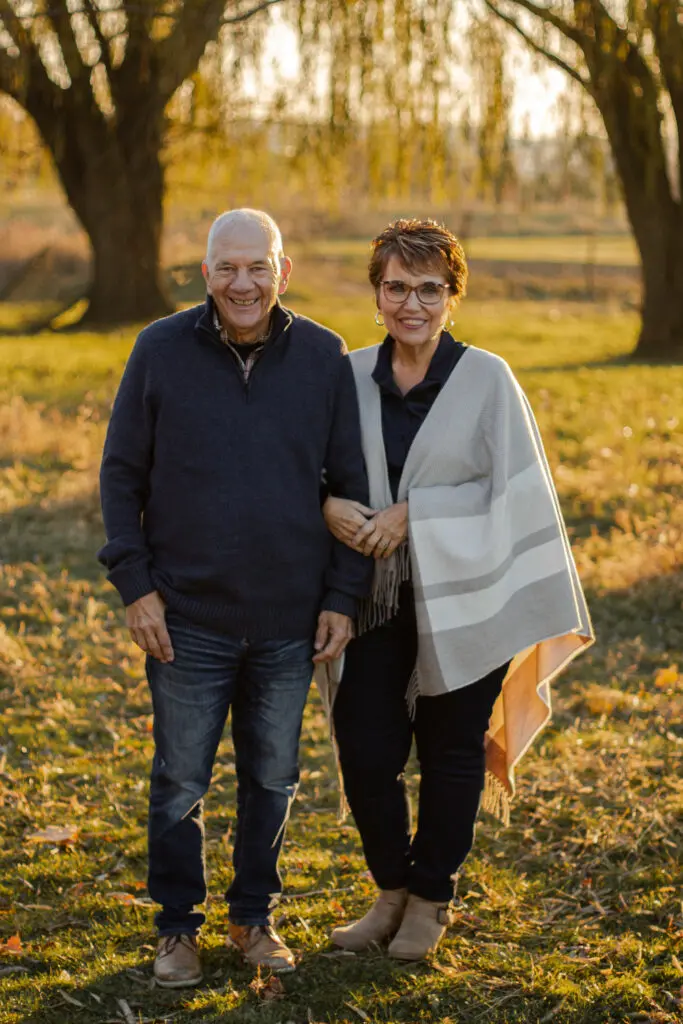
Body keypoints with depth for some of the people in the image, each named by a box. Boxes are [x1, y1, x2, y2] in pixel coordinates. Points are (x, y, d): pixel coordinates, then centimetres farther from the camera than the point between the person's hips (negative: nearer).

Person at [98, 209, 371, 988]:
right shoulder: (161, 352, -5)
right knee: (179, 784, 8)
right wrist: (135, 585, -6)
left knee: (272, 780, 14)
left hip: (289, 622, 2)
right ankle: (177, 928, 24)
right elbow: (121, 474, 0)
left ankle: (254, 917, 31)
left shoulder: (324, 359, -2)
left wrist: (343, 596, 1)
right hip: (187, 617, -1)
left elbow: (349, 484, 4)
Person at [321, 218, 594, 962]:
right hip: (374, 600, 3)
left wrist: (412, 515, -17)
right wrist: (330, 508, -16)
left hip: (461, 598, -2)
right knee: (365, 750, 2)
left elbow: (511, 491, -10)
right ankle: (392, 892, 25)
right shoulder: (350, 376, 3)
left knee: (450, 753, 9)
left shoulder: (487, 379, -7)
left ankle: (431, 901, 28)